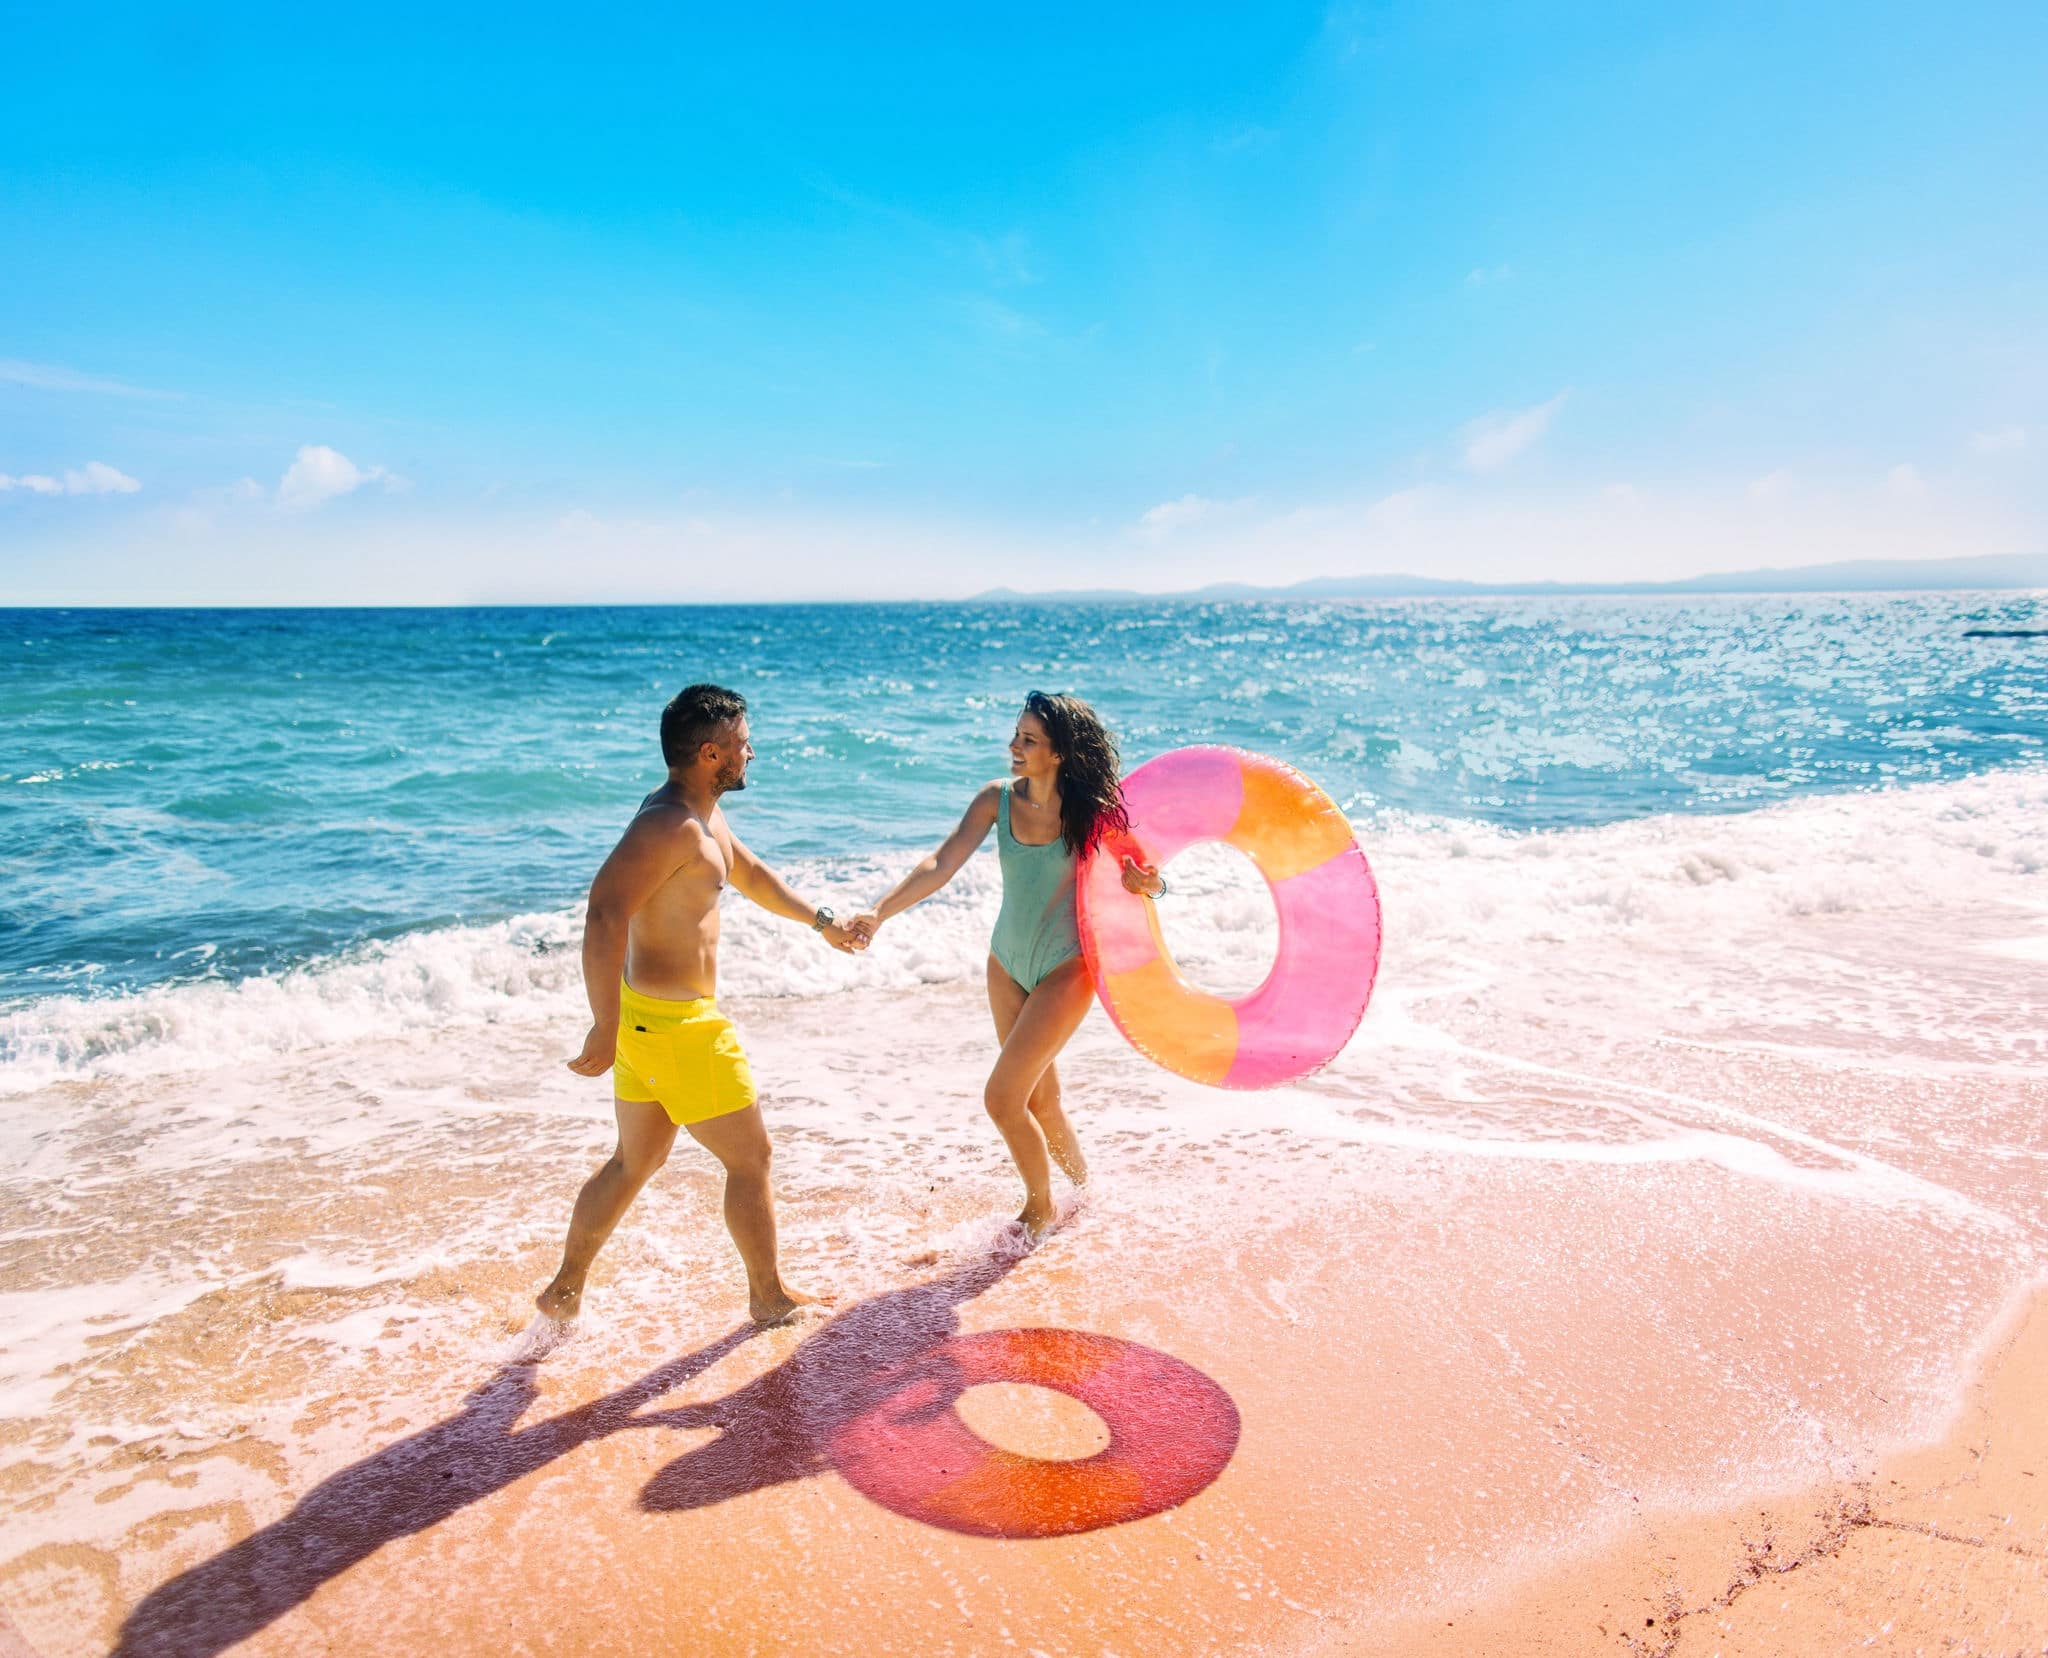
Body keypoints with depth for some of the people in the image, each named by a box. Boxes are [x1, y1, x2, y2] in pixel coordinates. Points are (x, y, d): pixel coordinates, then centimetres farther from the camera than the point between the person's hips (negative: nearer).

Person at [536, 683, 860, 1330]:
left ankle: (564, 1294, 32)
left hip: (649, 1015, 10)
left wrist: (820, 920, 34)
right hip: (678, 1025, -10)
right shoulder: (669, 825, -22)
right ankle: (769, 1298, 23)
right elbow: (605, 916, -32)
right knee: (750, 1159, 6)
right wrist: (605, 1028, -33)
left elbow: (751, 874, 29)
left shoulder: (703, 815, 11)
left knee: (635, 1162, 22)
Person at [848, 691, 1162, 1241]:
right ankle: (1083, 1190, 41)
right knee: (1039, 1101, 16)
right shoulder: (998, 799, -7)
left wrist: (1147, 883, -30)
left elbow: (1141, 870, -5)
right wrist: (879, 913, -26)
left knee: (1002, 1098, -8)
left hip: (1066, 968, -5)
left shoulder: (1092, 810, -15)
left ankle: (1040, 1207, 18)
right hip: (1007, 962, 5)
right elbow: (941, 865, -14)